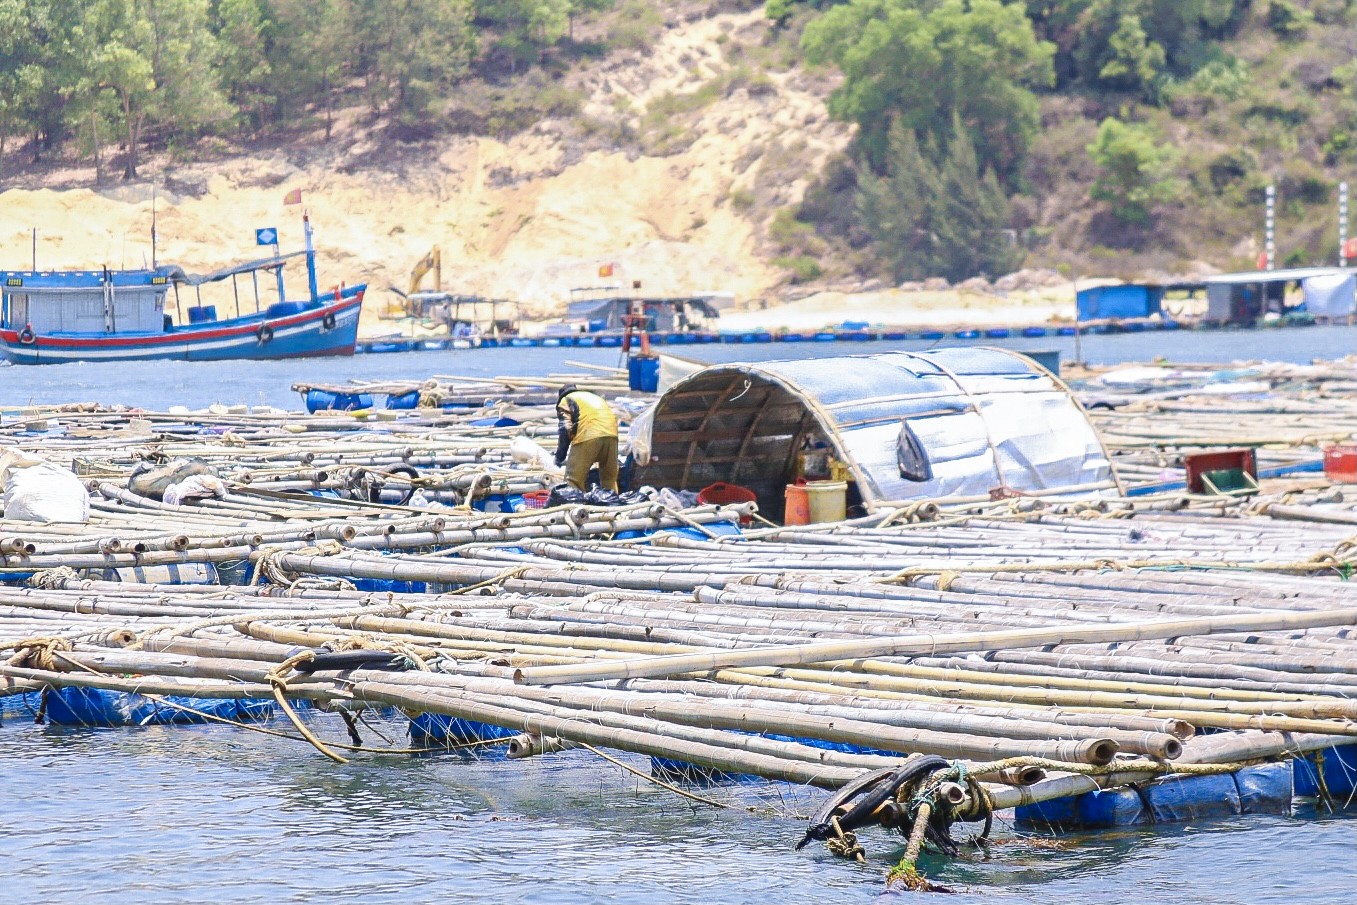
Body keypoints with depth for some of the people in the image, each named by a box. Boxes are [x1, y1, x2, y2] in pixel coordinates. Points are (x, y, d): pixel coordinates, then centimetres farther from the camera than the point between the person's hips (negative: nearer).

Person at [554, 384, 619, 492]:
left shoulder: (565, 400, 19)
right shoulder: (595, 397, 38)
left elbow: (564, 429, 4)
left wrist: (560, 457, 10)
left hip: (587, 436, -6)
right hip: (611, 434, 6)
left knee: (574, 479, -4)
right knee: (609, 479, 18)